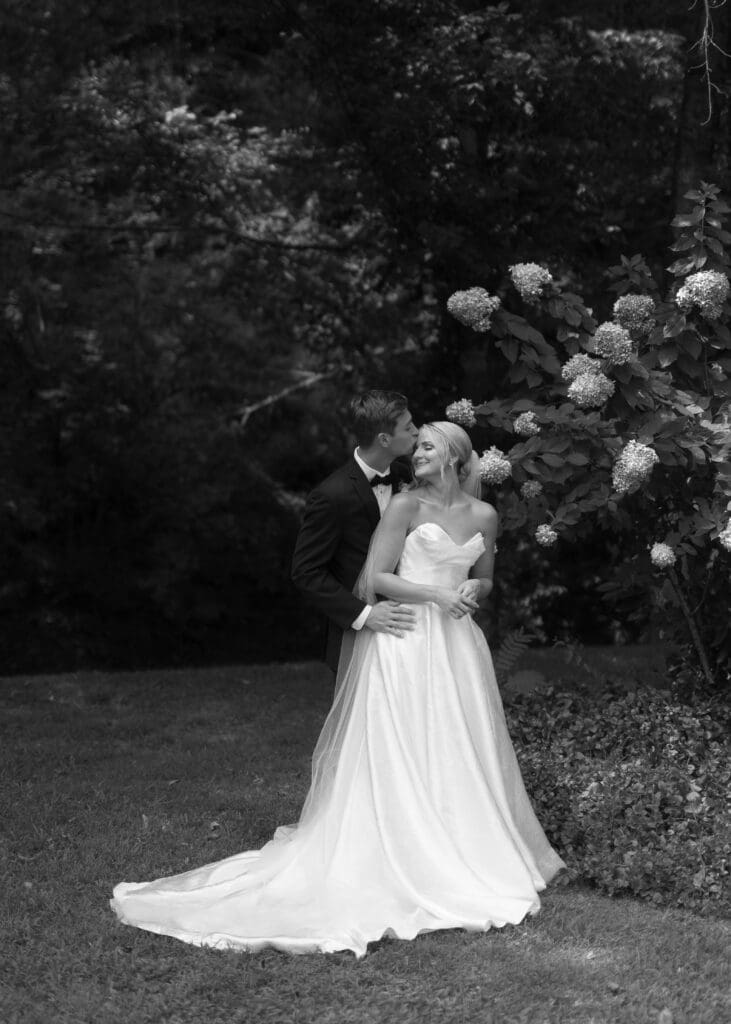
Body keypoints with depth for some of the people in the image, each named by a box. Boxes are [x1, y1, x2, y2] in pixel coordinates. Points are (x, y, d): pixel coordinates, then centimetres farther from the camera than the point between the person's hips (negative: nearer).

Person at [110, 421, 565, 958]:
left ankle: (464, 863, 17)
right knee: (401, 758, -5)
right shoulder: (406, 505, -4)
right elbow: (375, 577, -8)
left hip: (457, 646, 5)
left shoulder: (484, 515, 10)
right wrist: (434, 594, -14)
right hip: (406, 643, -5)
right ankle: (406, 867, 0)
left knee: (462, 760, 7)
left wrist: (473, 589, 0)